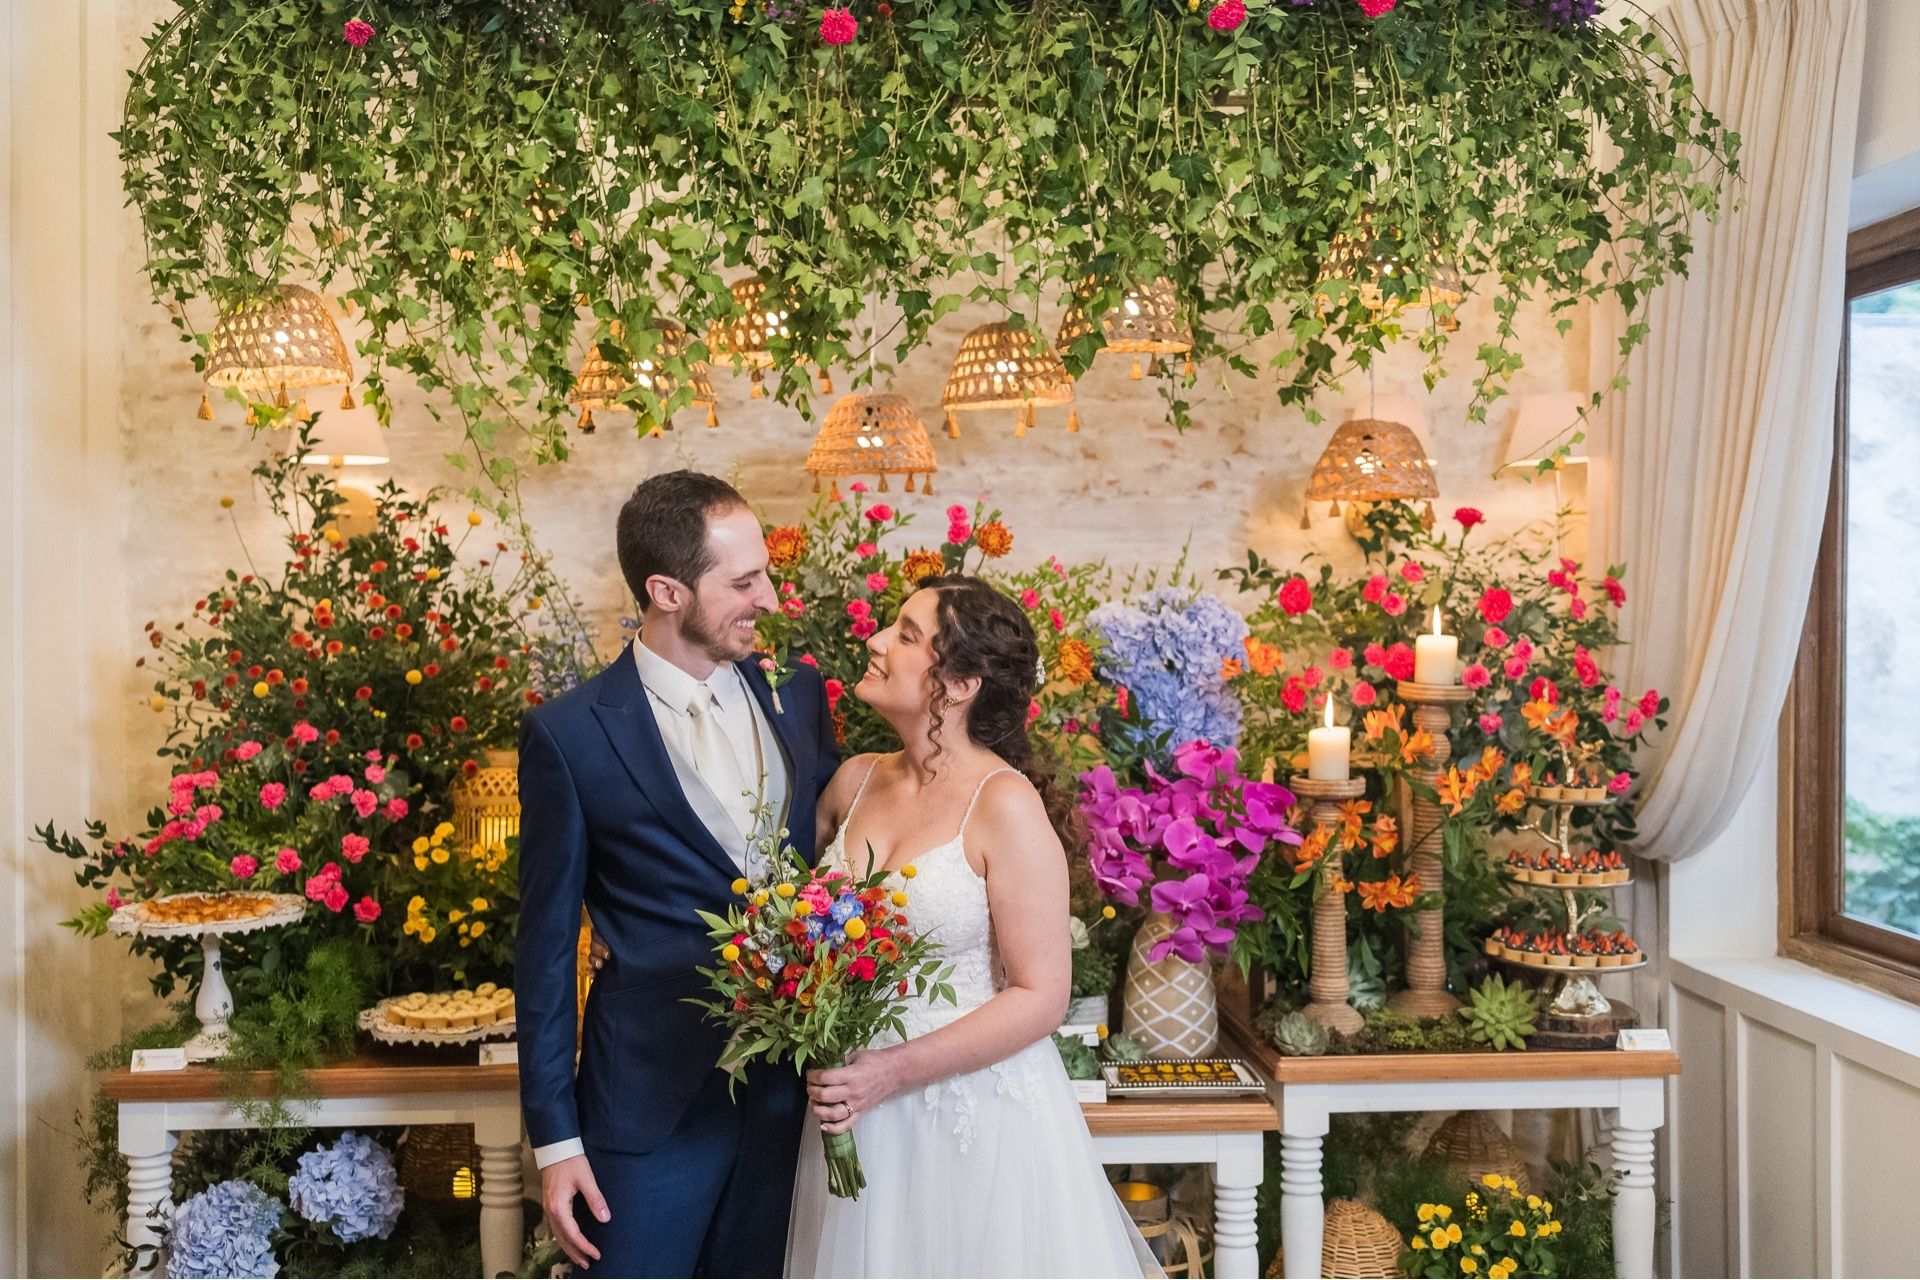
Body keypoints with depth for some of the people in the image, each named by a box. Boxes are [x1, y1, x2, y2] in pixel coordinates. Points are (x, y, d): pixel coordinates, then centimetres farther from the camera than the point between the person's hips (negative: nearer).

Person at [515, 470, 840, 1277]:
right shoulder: (569, 735, -10)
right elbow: (547, 945, -5)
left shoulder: (797, 692, 3)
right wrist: (554, 1137, -5)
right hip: (651, 1099, -4)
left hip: (791, 1089, 4)